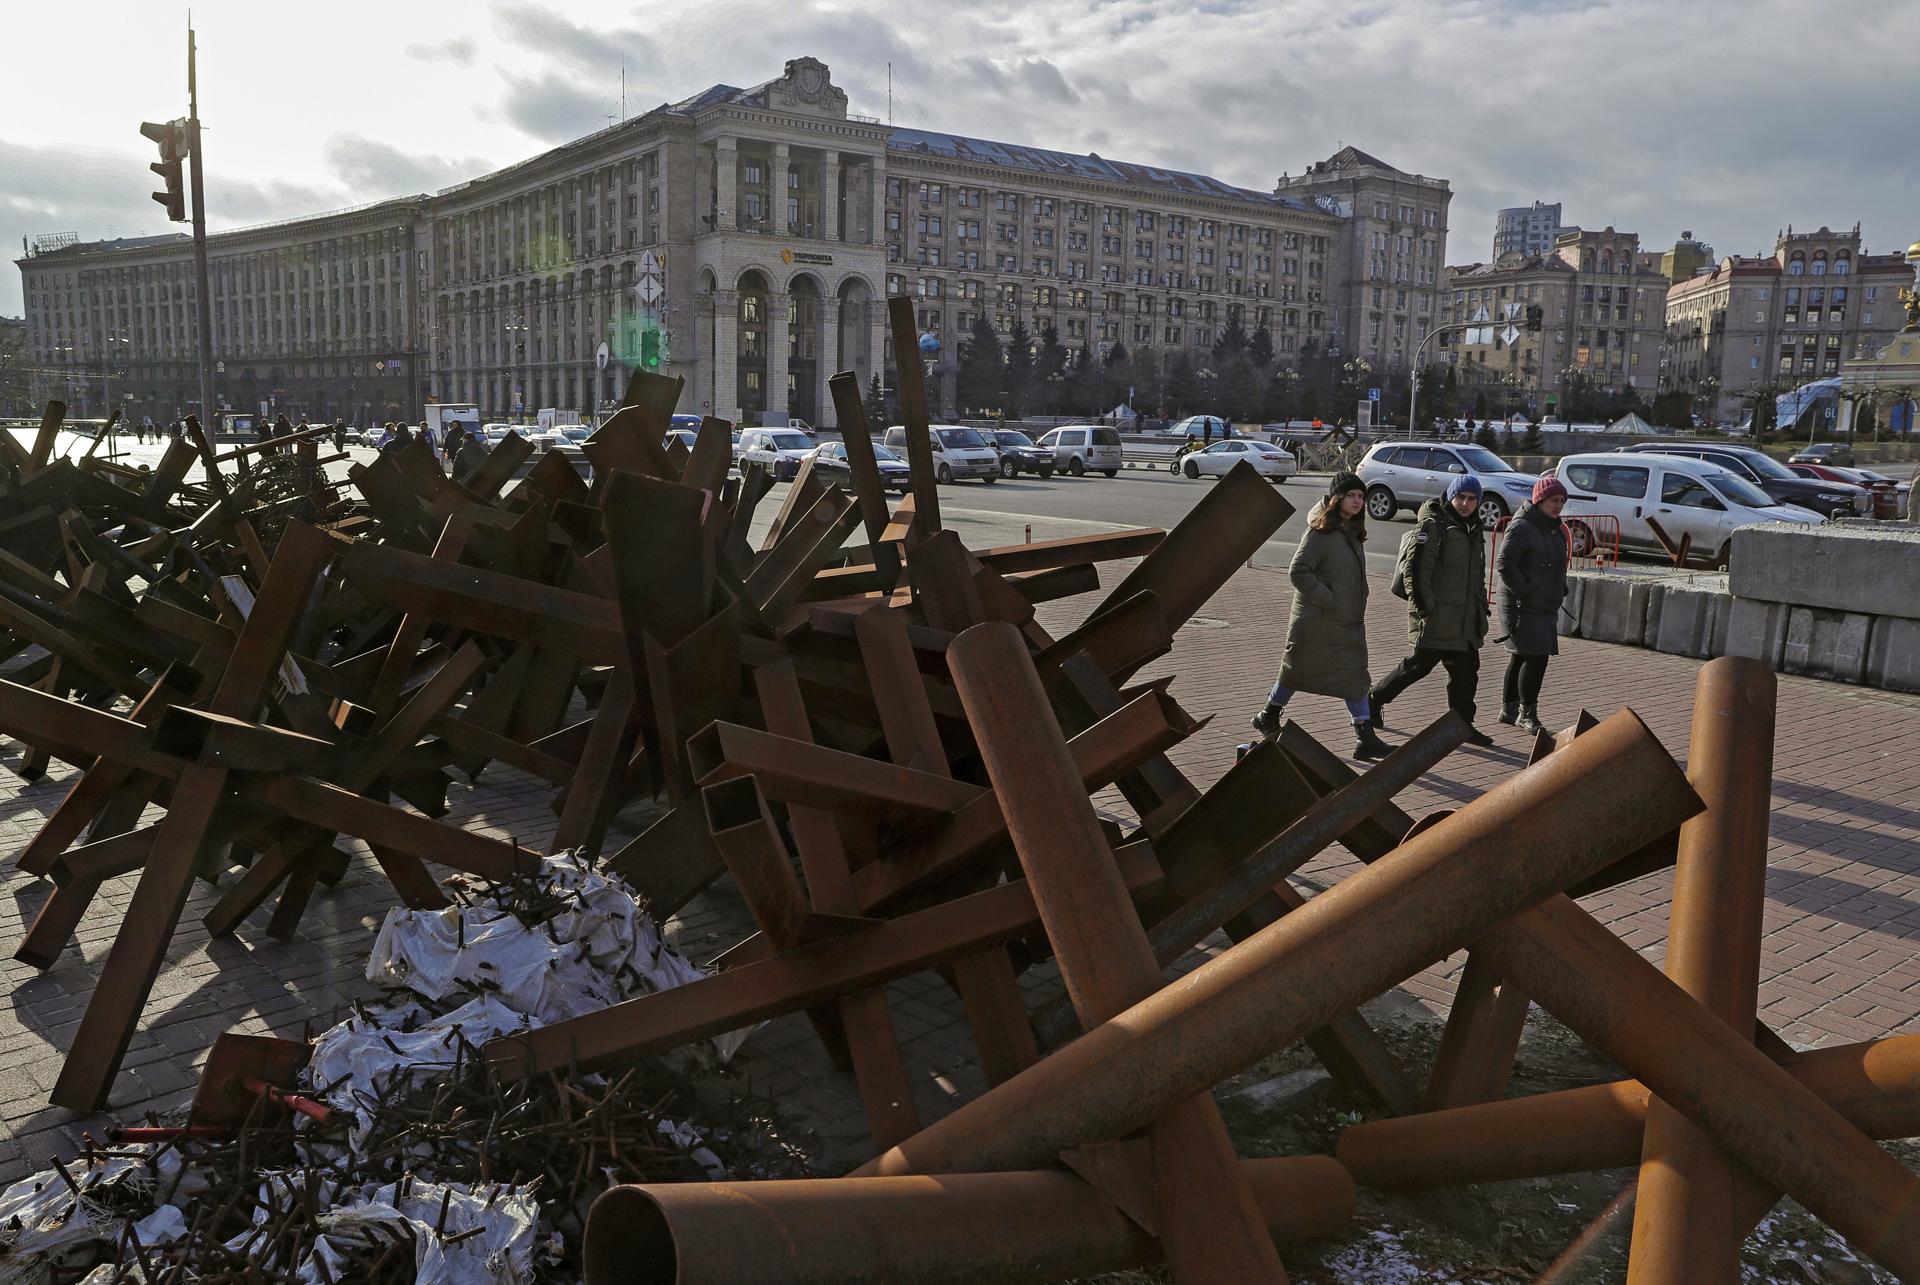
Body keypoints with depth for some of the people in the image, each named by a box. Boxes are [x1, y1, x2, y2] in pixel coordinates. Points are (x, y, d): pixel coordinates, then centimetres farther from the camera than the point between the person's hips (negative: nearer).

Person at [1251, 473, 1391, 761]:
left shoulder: (1351, 532, 10)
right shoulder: (1320, 532, -16)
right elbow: (1298, 571, -22)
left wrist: (1356, 607, 12)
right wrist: (1328, 600, -22)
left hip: (1349, 622, 7)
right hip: (1316, 621, -7)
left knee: (1355, 677, 1)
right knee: (1297, 670, 9)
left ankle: (1365, 737, 1)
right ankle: (1268, 717, 31)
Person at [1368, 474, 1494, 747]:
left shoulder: (1473, 530, 18)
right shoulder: (1432, 526, -10)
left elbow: (1478, 576, 27)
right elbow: (1416, 570, -16)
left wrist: (1482, 611, 22)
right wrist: (1422, 609, -20)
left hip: (1465, 619, 8)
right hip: (1437, 616, -8)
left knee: (1467, 669, 6)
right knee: (1421, 663, -3)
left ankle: (1462, 725, 14)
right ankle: (1374, 698, 14)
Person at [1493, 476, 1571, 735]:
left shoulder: (1555, 529, 17)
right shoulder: (1521, 527, -13)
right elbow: (1504, 564, -18)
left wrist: (1561, 591, 15)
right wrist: (1525, 592, -20)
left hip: (1546, 606, 9)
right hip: (1522, 605, -9)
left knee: (1522, 657, 14)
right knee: (1536, 656, -13)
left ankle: (1509, 709, 23)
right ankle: (1526, 714, -5)